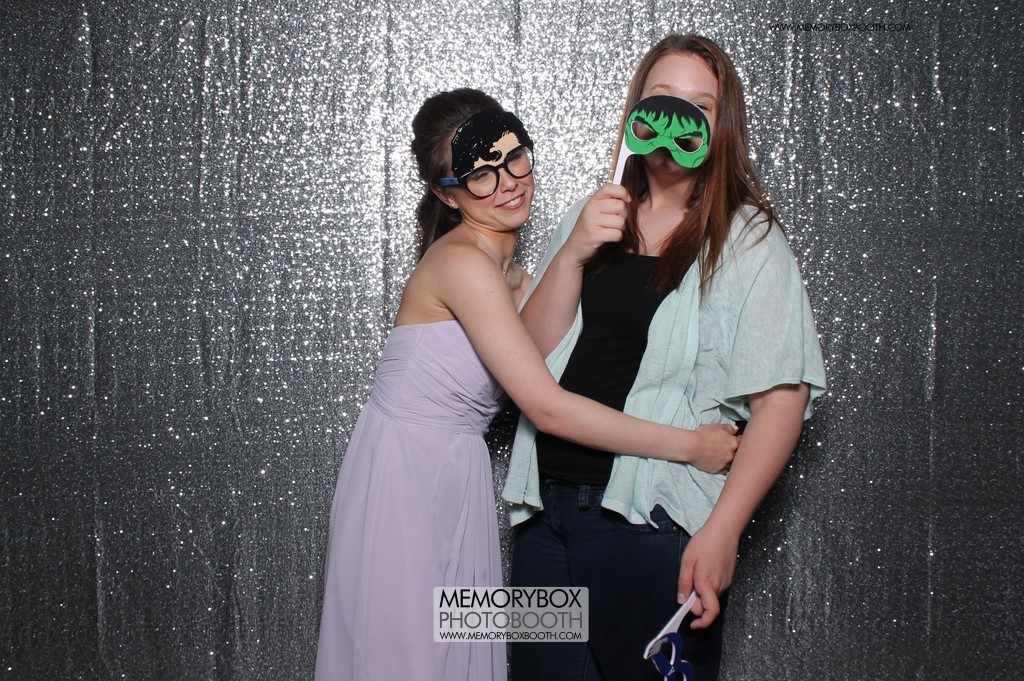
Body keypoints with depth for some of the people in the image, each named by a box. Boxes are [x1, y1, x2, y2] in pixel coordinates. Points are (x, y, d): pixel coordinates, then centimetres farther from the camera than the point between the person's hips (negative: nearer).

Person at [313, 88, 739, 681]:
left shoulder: (509, 272, 12)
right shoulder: (463, 262, -19)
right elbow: (547, 407, -22)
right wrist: (688, 445, -18)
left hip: (457, 479, 9)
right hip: (404, 479, -9)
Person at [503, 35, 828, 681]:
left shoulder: (747, 239, -1)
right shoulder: (592, 219, 13)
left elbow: (782, 398, -9)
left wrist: (722, 532, -19)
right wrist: (573, 254, -10)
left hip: (658, 524, -4)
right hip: (547, 510, 4)